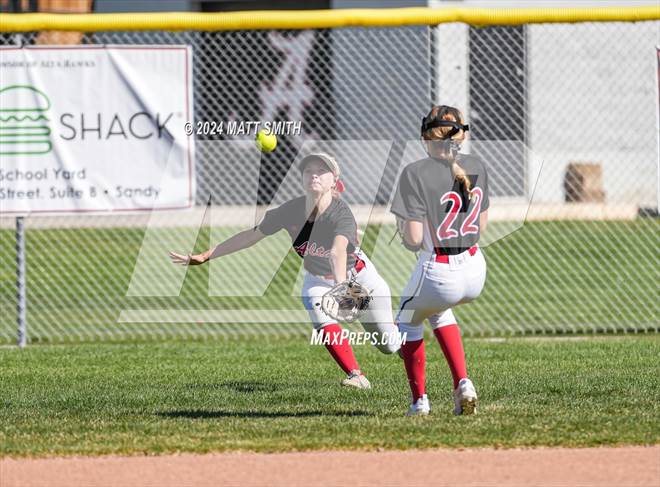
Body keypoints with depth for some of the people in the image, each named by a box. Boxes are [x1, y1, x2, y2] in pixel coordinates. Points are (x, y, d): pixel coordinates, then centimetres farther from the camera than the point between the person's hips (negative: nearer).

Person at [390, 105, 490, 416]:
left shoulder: (415, 174, -15)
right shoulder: (476, 168, 3)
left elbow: (414, 240, -17)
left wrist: (403, 225, 4)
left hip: (437, 273, -5)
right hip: (475, 272, 5)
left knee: (409, 320, 28)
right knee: (438, 310, 36)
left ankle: (419, 400, 29)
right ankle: (462, 383, 19)